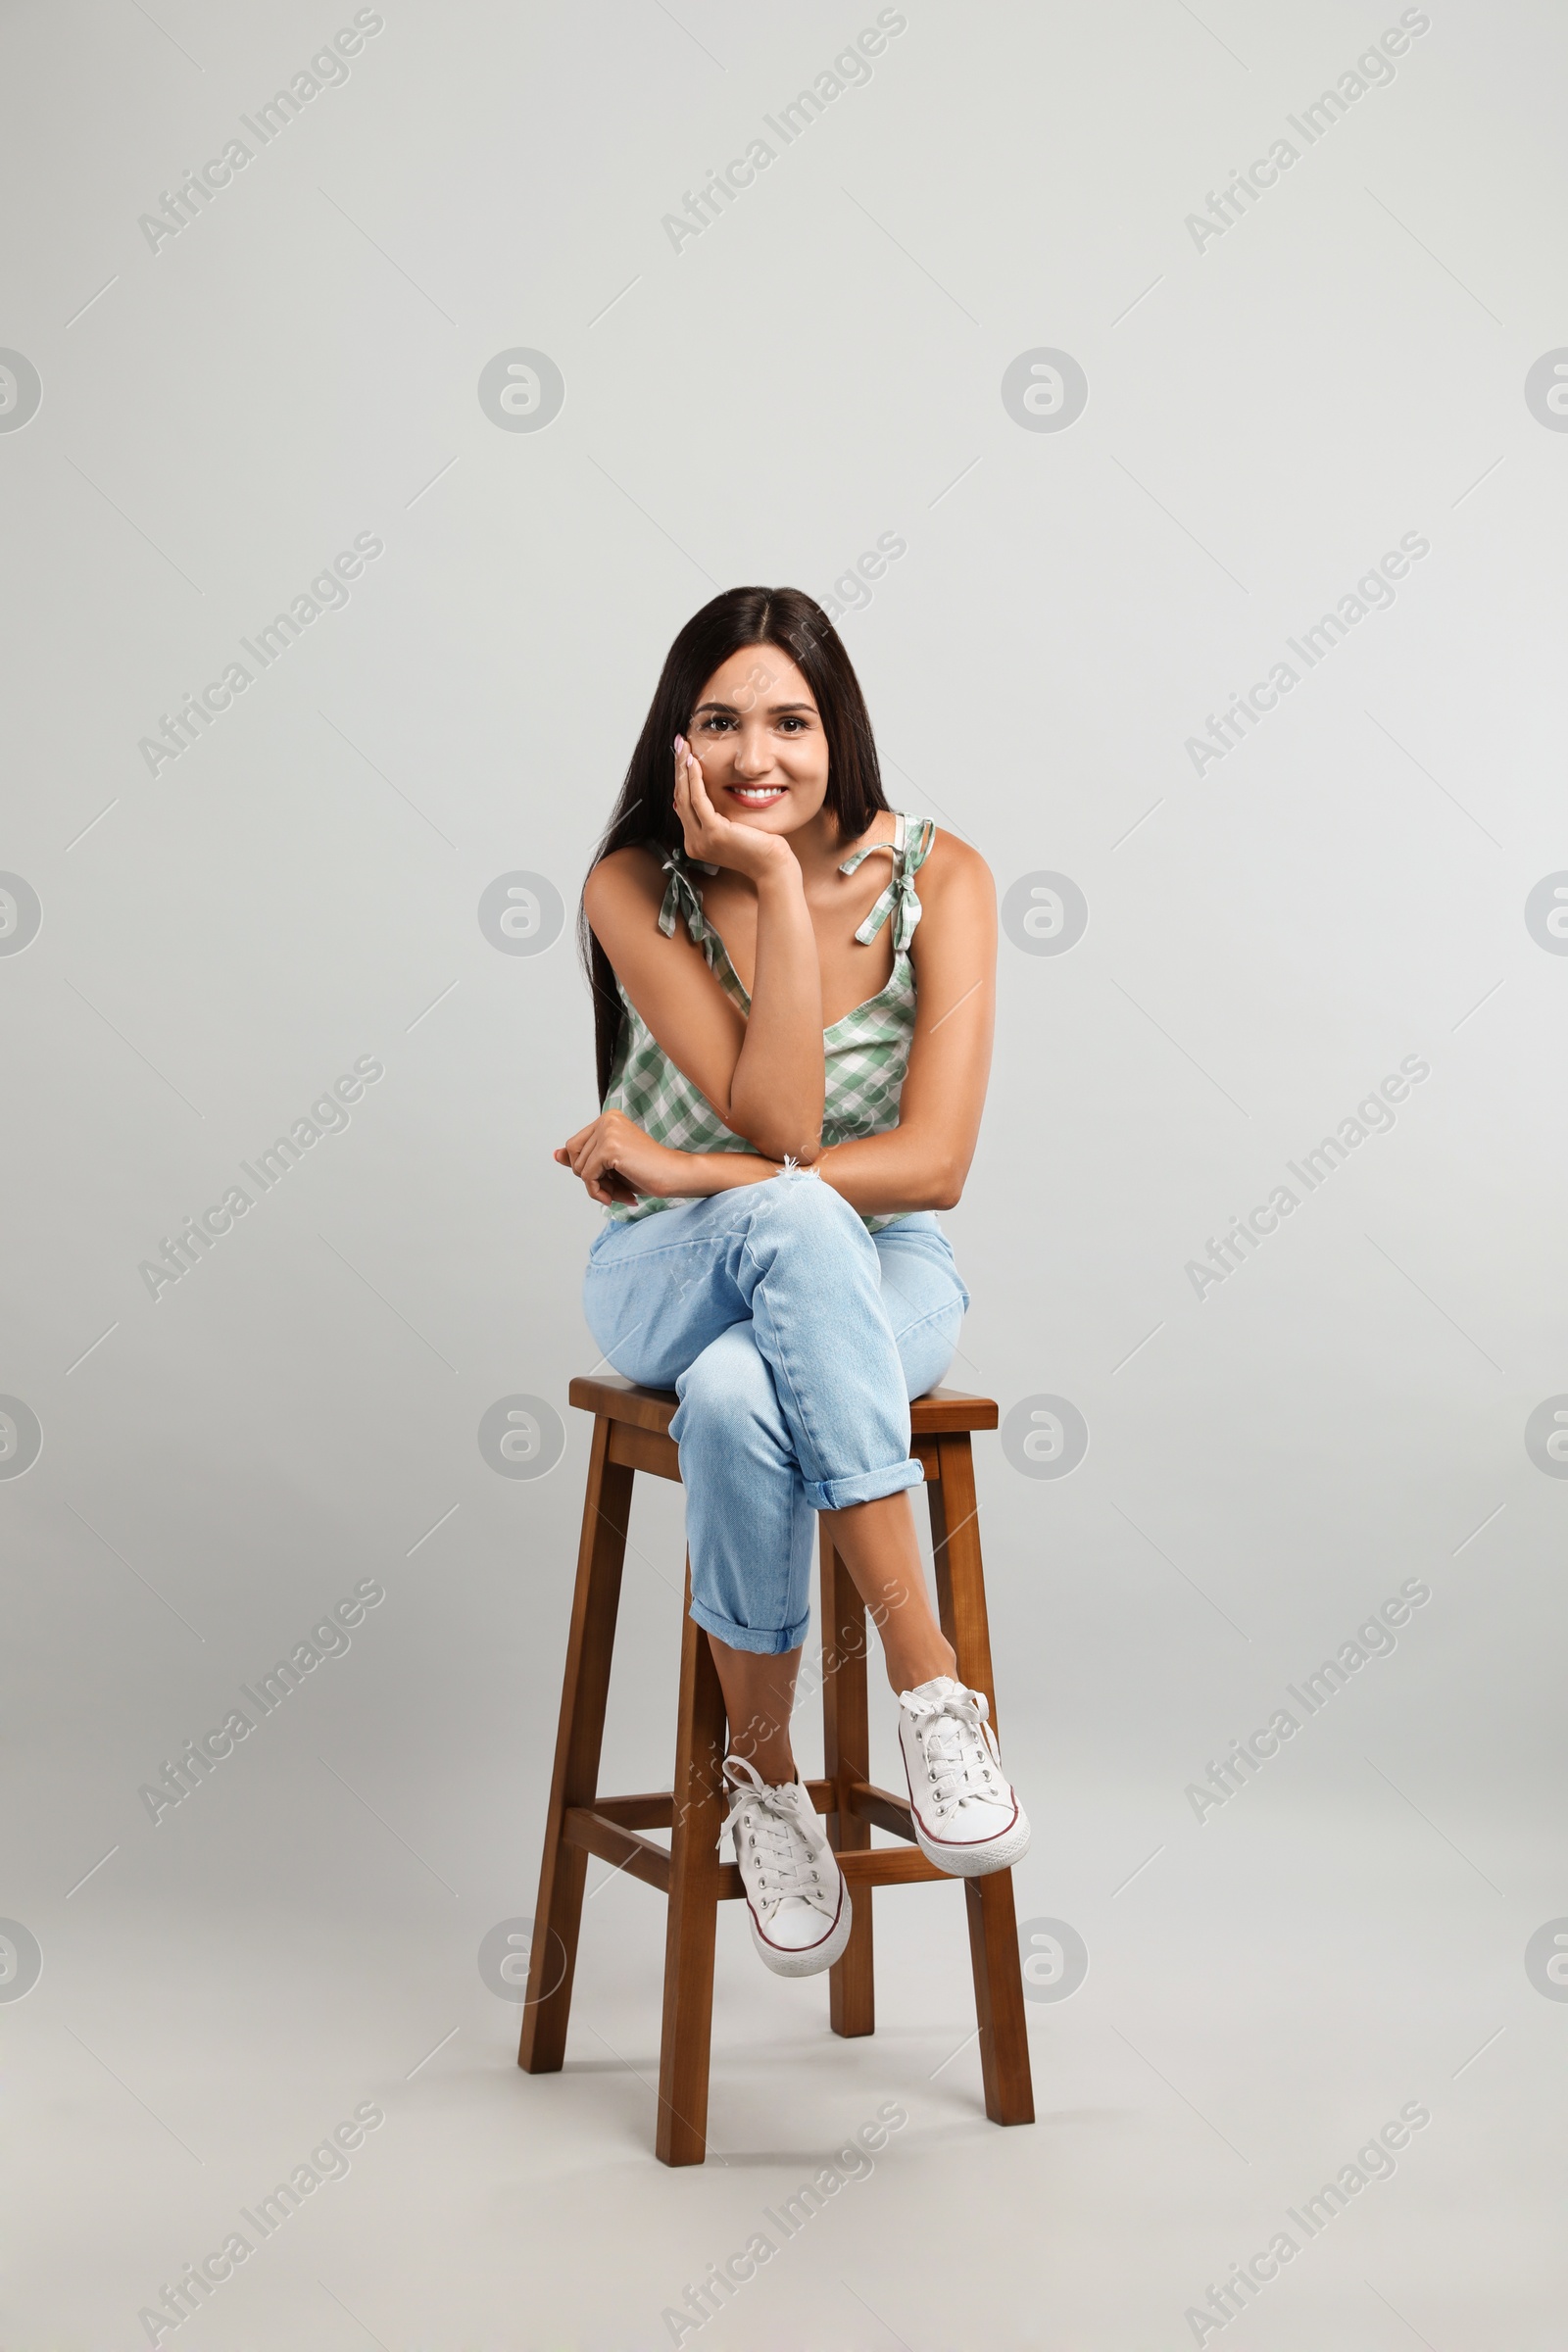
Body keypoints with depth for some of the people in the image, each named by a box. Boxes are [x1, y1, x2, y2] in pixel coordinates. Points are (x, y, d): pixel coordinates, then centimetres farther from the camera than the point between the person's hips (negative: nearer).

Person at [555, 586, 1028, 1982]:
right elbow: (781, 1126, -21)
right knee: (791, 1220, -38)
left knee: (737, 1395, -37)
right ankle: (929, 1677, -32)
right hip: (670, 1281, 0)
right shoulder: (636, 890, -10)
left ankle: (765, 1763, -18)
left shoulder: (939, 877, -9)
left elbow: (934, 1161, -16)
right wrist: (778, 886, -25)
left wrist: (692, 1172, -19)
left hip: (883, 1279, 0)